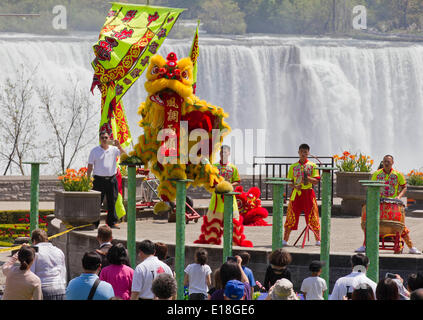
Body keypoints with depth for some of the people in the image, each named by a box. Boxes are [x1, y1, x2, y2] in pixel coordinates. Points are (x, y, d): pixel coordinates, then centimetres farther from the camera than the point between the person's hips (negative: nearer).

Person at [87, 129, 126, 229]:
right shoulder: (95, 151, 5)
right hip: (99, 179, -2)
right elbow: (90, 166, 5)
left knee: (112, 202, 4)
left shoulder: (114, 149, 8)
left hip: (112, 179, 2)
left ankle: (112, 222, 11)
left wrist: (119, 147, -16)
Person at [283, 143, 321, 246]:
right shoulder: (293, 167, 10)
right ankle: (285, 240, 4)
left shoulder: (312, 166, 4)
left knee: (312, 217, -2)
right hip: (296, 193, 1)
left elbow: (316, 181, -2)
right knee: (291, 217, 0)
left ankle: (318, 240, 5)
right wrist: (294, 186, -9)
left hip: (308, 193, -1)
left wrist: (308, 178, -20)